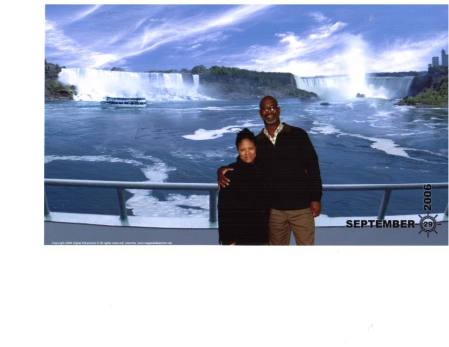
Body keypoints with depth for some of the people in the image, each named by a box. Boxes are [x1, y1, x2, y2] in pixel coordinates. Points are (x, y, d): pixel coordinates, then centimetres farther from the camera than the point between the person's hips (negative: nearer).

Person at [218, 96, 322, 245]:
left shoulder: (298, 135, -3)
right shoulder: (257, 142, 5)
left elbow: (313, 167, -3)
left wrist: (316, 198, -7)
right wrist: (223, 171, -10)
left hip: (301, 206, -2)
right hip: (274, 209, 3)